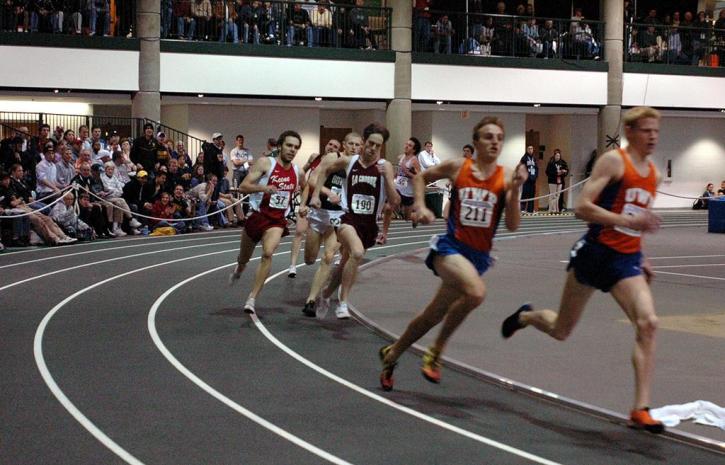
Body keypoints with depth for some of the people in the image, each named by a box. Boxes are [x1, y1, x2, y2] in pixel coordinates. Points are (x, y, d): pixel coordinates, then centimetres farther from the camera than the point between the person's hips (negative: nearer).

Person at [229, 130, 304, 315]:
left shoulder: (297, 172, 4)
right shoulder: (265, 163, -9)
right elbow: (243, 186, -16)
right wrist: (264, 188, -31)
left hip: (278, 220, 1)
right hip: (258, 215, -1)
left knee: (268, 253, -23)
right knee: (244, 257, 16)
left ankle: (251, 299, -19)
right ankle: (238, 271, 54)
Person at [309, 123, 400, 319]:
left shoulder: (385, 167, -4)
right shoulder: (348, 162, -2)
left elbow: (394, 203, -12)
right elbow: (324, 170, 19)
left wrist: (386, 177, -23)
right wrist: (316, 194, 13)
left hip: (369, 224, 3)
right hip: (348, 218, -3)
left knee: (346, 263, 17)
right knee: (357, 253, -31)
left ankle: (326, 295, 45)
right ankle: (343, 303, -20)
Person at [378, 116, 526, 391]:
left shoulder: (506, 177, -2)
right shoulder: (457, 167, -2)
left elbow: (512, 226, -8)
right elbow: (421, 178, 16)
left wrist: (515, 190, -20)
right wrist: (420, 206, 2)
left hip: (479, 255, 3)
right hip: (451, 247, -3)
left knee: (434, 314, 11)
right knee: (476, 292, -31)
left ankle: (392, 354, 34)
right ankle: (436, 351, -12)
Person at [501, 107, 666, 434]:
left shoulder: (654, 175, 12)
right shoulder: (613, 161, -10)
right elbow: (583, 208, -19)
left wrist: (640, 258, 18)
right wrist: (628, 221, -28)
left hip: (626, 260, 5)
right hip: (594, 253, -5)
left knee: (647, 324, -17)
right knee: (561, 330, 10)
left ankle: (641, 409, -15)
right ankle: (525, 316, 46)